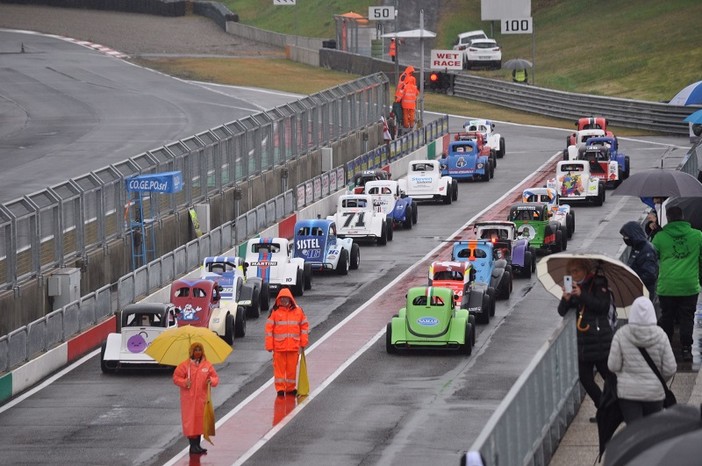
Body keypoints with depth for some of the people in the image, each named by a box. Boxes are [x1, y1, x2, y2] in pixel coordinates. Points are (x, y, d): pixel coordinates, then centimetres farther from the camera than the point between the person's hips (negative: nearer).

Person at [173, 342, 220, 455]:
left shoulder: (207, 365, 7)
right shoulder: (185, 365, -2)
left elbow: (215, 377, 9)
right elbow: (176, 377, -1)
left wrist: (212, 380, -14)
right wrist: (184, 382, -20)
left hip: (202, 398, 4)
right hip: (188, 399, -4)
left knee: (200, 420, 8)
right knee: (190, 421, -6)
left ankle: (197, 445, 18)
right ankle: (193, 446, -4)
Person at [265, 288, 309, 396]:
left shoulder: (298, 311, 5)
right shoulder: (274, 311, -2)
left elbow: (304, 326, 11)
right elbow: (269, 329, -1)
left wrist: (303, 342, 6)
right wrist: (269, 345, -5)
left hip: (294, 346, 2)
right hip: (279, 346, -2)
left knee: (292, 368, 7)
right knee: (279, 368, -1)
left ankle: (291, 388, 18)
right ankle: (280, 388, 5)